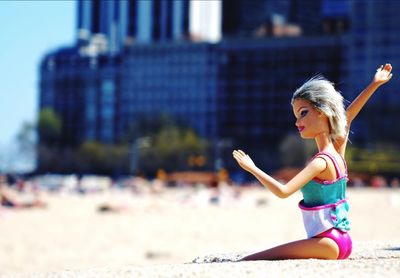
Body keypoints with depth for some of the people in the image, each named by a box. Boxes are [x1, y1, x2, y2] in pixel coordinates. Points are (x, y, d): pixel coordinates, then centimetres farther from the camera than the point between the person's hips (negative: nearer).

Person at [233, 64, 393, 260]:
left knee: (247, 261, -23)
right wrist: (374, 84, 25)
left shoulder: (321, 162, -17)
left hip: (327, 243, -10)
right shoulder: (338, 151, 7)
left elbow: (283, 191, -27)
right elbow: (347, 116, 22)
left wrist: (252, 168, -19)